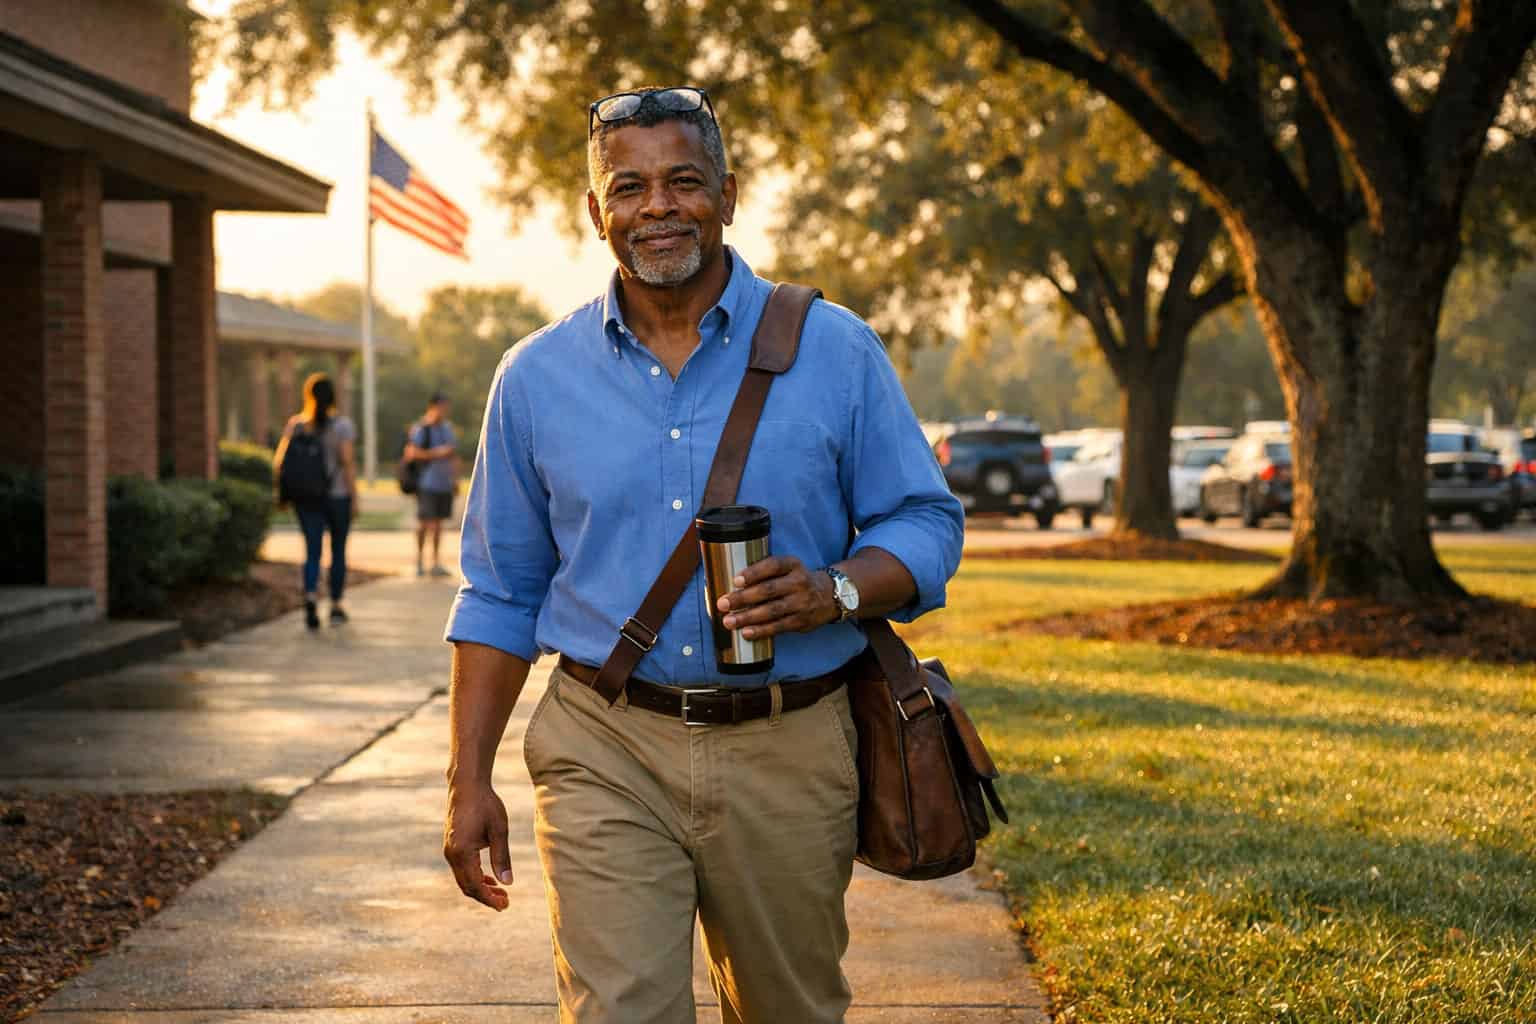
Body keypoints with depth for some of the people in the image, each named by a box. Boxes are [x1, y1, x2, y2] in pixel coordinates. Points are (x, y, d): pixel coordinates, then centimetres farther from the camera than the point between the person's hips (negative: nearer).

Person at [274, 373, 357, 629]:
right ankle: (336, 607, 19)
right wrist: (354, 497, -10)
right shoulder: (342, 425, -8)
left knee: (312, 551, 3)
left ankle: (310, 598, -23)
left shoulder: (295, 424, 1)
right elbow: (348, 461, -16)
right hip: (338, 495, -2)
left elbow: (280, 459, -2)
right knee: (338, 550, 14)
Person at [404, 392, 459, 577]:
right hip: (427, 483, -6)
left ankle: (436, 562, 13)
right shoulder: (421, 429, -7)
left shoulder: (448, 428, 16)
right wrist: (437, 453, -15)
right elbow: (411, 453, -15)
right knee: (425, 521, -5)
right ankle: (419, 560, 3)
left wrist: (455, 477, 16)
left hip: (445, 483, 6)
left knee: (438, 521, 9)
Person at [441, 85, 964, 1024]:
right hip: (606, 755, 0)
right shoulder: (538, 378, 6)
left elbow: (926, 522, 4)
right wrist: (469, 779, 4)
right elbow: (501, 593, 11)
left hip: (789, 757, 0)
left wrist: (834, 592, -18)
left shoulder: (835, 350, 2)